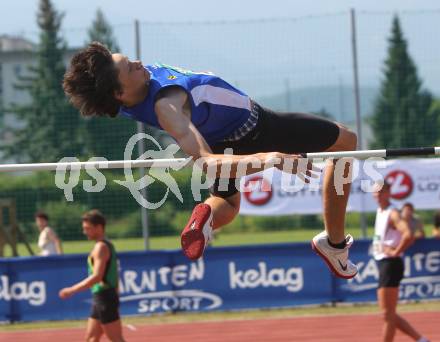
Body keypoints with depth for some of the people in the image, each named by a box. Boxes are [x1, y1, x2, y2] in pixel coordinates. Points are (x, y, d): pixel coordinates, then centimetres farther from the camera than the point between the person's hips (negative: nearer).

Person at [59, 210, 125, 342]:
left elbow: (97, 277, -24)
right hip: (100, 298, 10)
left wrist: (72, 290, -22)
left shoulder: (101, 247, -15)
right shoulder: (107, 245, 16)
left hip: (104, 298, -10)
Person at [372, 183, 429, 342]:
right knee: (390, 315, 12)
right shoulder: (380, 212, 14)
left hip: (391, 264, -10)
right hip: (382, 263, 10)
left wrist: (395, 252, -21)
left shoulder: (393, 214, -15)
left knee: (388, 314, -6)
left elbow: (408, 235, -32)